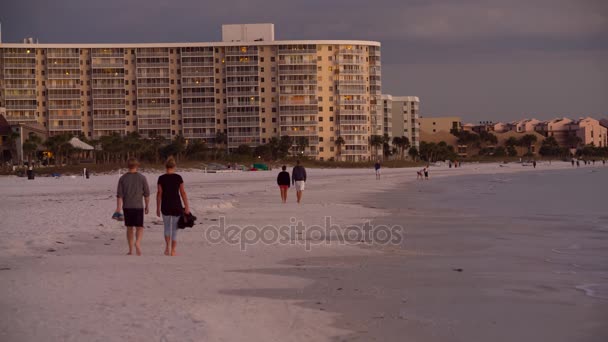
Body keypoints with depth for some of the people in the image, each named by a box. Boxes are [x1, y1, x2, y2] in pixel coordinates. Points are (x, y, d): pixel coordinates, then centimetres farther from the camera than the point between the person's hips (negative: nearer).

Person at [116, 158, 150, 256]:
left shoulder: (122, 178, 2)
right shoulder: (142, 178, -2)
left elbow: (119, 195, -3)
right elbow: (146, 194, 1)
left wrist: (118, 208, -3)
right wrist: (147, 206, 12)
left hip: (127, 207, 2)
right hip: (138, 206, -2)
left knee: (129, 228, 12)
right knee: (139, 228, 1)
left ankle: (130, 250, 15)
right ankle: (138, 243, -28)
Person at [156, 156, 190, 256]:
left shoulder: (161, 178, -5)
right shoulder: (178, 177, -5)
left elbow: (159, 193, -3)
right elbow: (183, 192, -5)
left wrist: (158, 208, 4)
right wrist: (187, 207, -1)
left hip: (165, 206, 1)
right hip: (176, 206, -1)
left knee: (167, 227, 21)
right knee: (175, 229, 9)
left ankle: (167, 247, 9)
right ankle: (173, 251, 7)